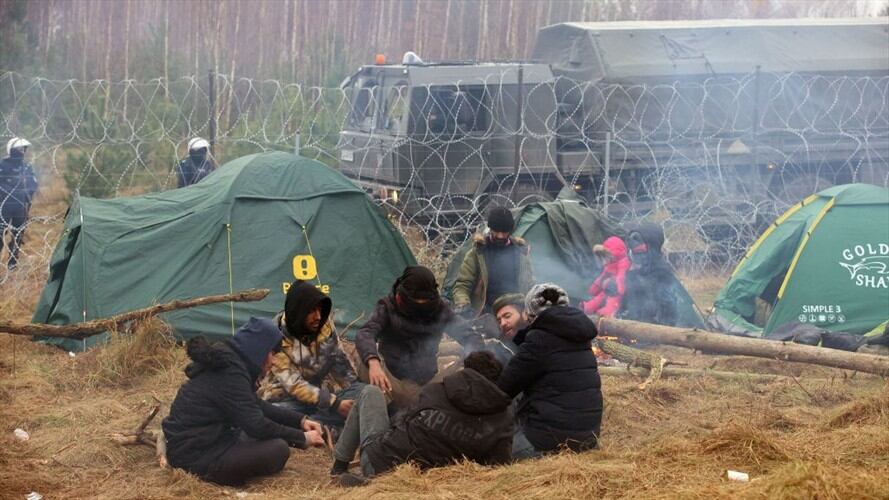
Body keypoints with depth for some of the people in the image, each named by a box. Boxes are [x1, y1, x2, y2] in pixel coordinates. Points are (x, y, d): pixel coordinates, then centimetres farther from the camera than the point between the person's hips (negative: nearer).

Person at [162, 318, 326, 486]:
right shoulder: (230, 373, -21)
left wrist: (300, 420, 10)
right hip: (194, 457, -11)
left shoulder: (227, 360, 10)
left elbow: (257, 406, 18)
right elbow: (256, 425, -22)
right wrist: (302, 438, -11)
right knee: (278, 450, -17)